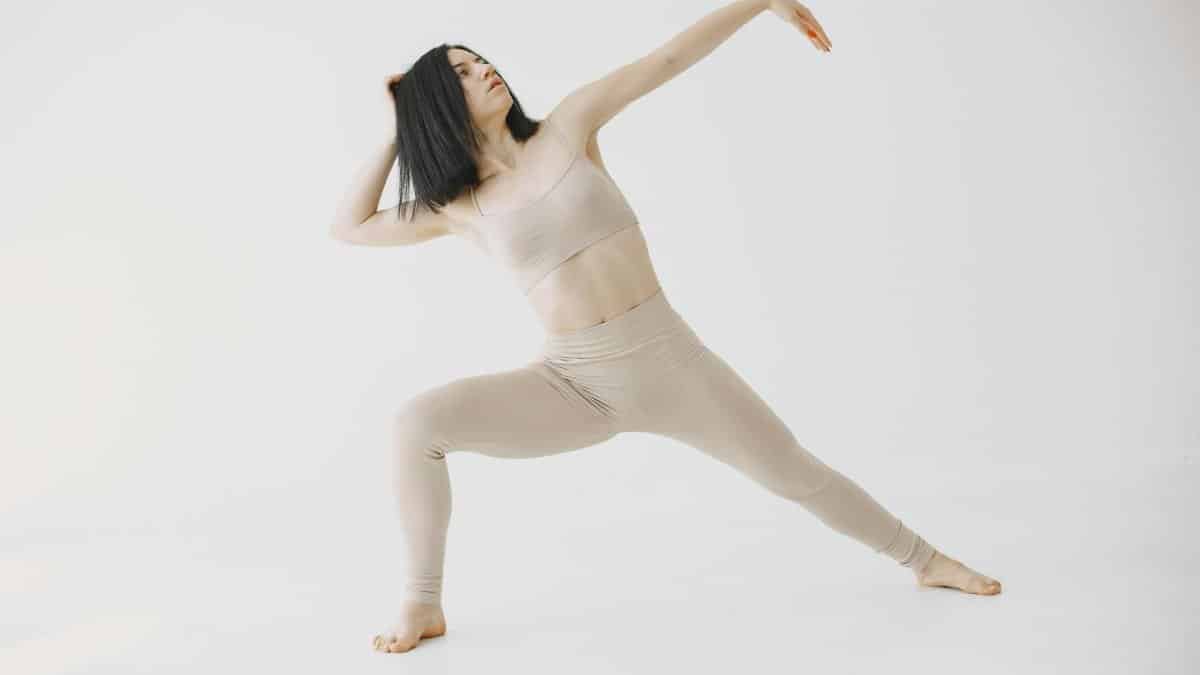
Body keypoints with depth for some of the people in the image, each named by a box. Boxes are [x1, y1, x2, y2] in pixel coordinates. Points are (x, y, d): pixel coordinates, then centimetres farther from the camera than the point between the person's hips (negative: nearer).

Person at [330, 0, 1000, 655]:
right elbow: (349, 227, 7)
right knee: (418, 421, -20)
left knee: (794, 471, 9)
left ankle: (925, 559, 34)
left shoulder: (568, 127, 1)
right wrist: (398, 130, 6)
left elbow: (669, 59, 1)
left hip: (668, 357, 0)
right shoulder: (459, 209, 4)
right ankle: (423, 605, -2)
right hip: (572, 383, 0)